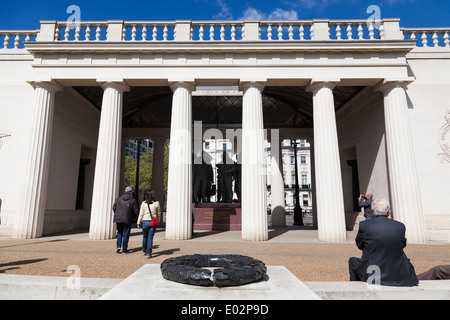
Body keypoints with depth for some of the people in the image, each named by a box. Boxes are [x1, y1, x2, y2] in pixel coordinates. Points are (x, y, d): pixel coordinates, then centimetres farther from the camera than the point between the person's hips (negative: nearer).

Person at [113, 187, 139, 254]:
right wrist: (134, 217, 14)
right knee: (126, 234, 5)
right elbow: (136, 210, -4)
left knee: (119, 232, 21)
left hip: (118, 219, 3)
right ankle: (124, 250, 9)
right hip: (127, 219, -3)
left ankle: (118, 246, 6)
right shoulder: (133, 200, -3)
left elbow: (114, 208, 5)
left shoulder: (119, 198, 5)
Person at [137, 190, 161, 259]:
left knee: (145, 237, 18)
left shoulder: (144, 203, -1)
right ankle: (148, 253, -3)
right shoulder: (157, 203, 0)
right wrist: (158, 221, 19)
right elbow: (159, 214, 7)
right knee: (150, 238, 2)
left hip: (145, 222, 1)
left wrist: (138, 223, 6)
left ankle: (144, 251, 31)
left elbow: (141, 214, -1)